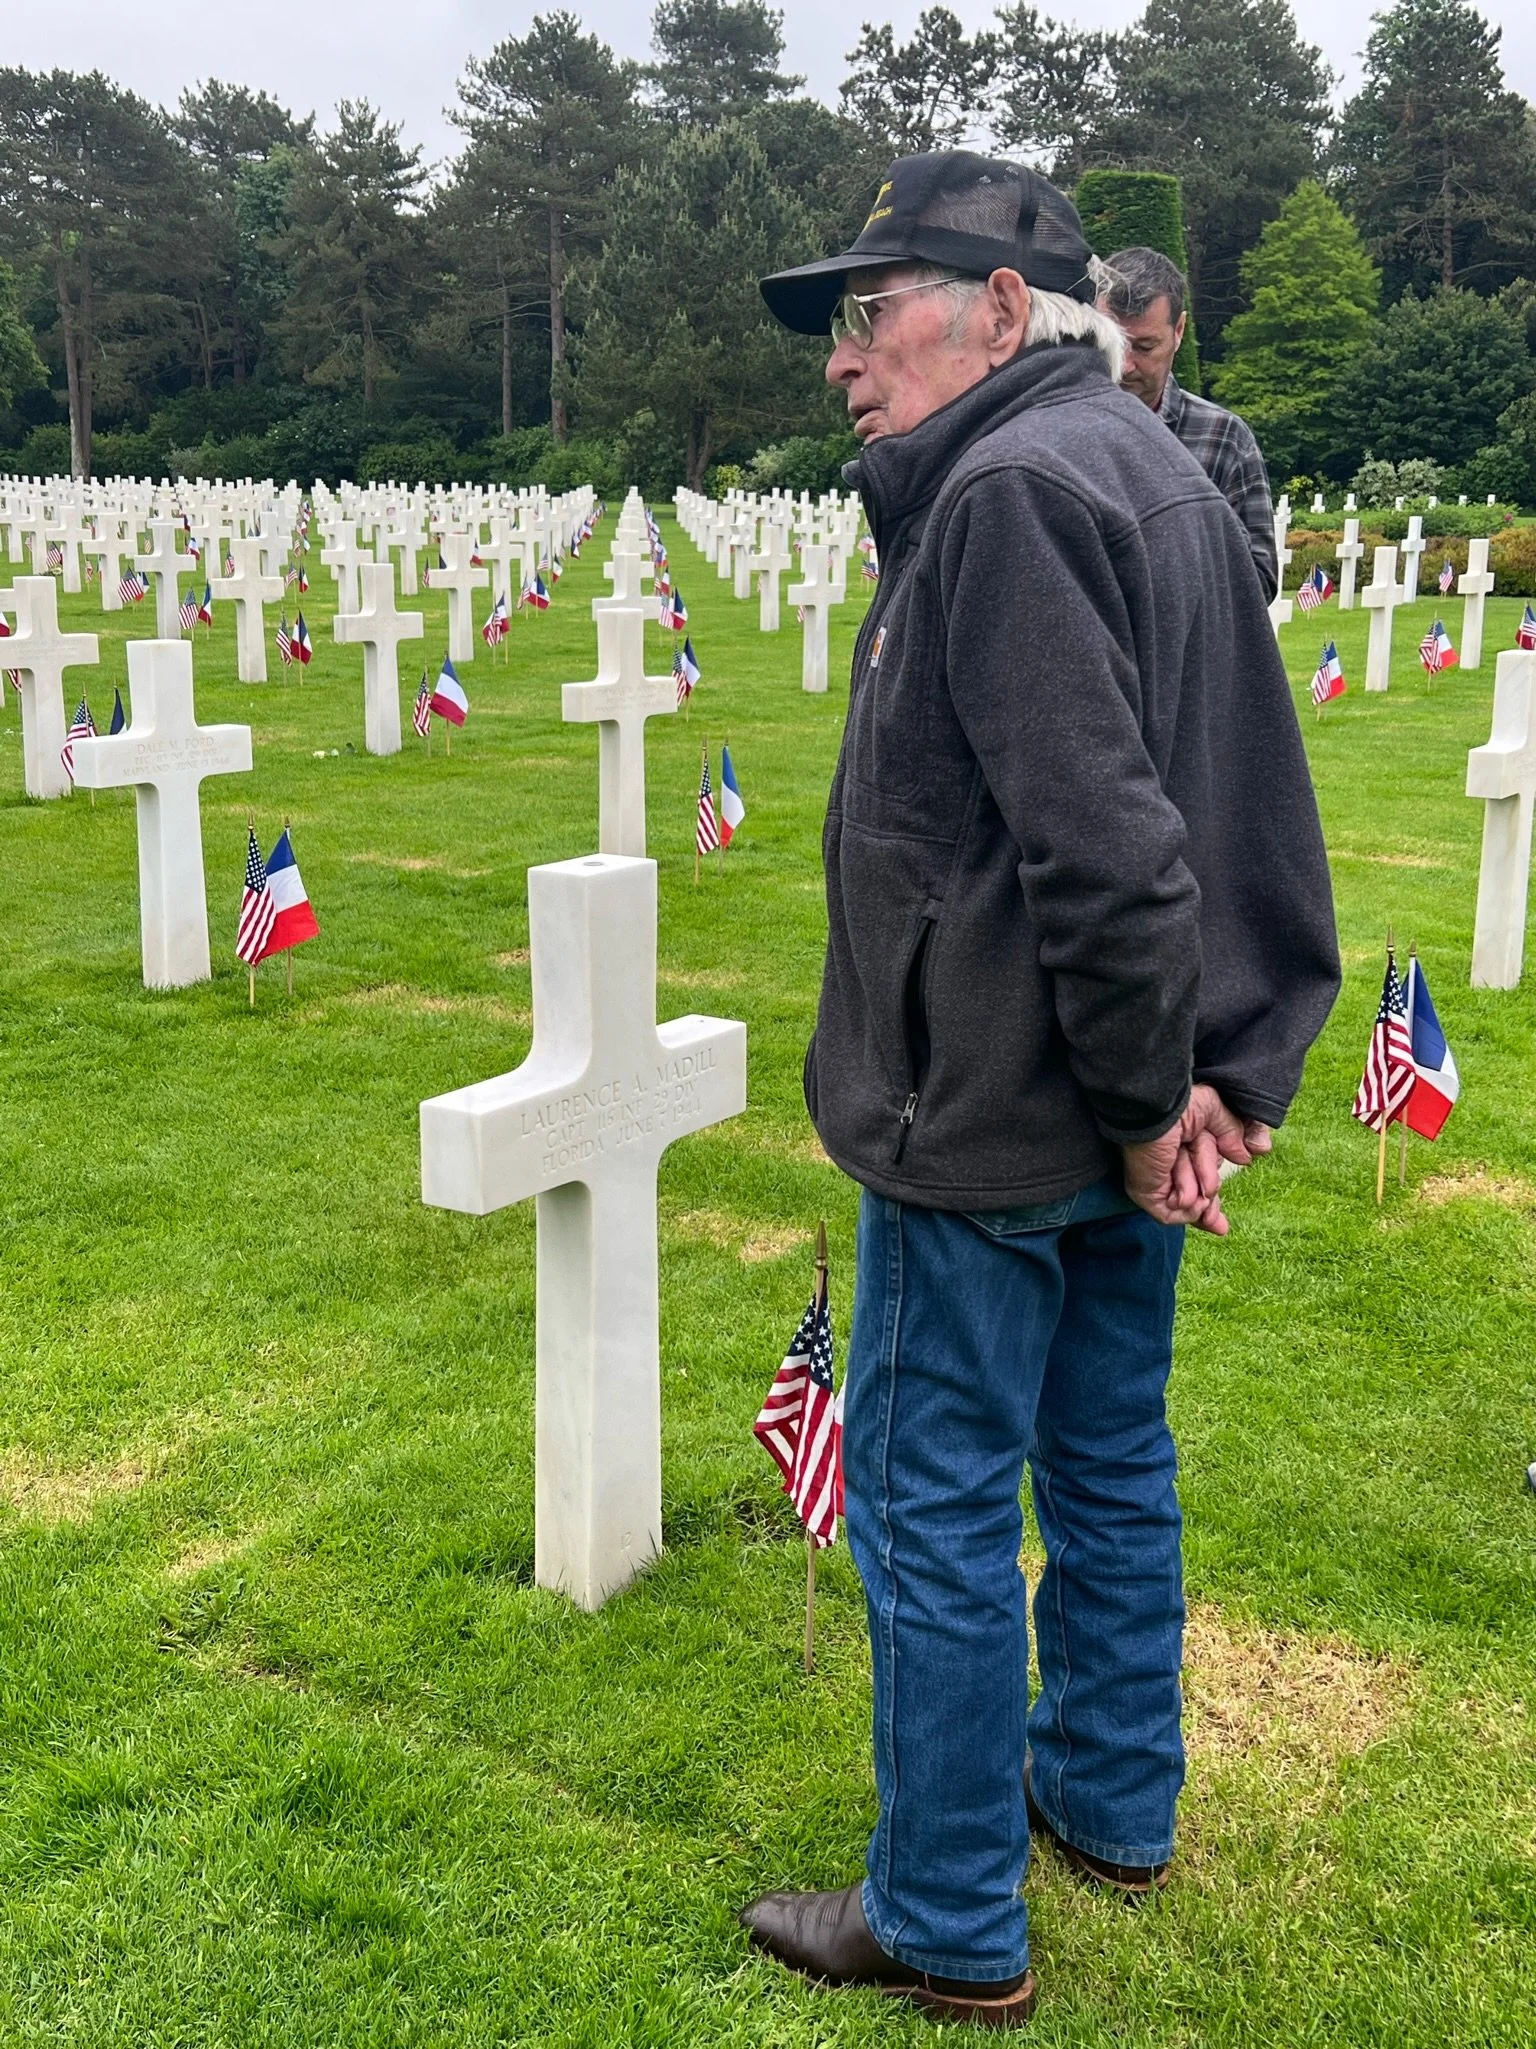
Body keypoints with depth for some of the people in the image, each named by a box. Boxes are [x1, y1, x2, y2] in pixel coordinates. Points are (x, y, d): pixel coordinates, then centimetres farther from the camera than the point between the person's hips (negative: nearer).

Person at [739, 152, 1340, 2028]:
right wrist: (1217, 1069, 8)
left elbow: (1099, 838, -27)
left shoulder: (1013, 487, -19)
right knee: (1107, 1456, 21)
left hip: (994, 1116, -10)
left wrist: (1145, 1092, -17)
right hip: (1129, 1102, 10)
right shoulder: (1153, 471, 13)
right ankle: (1111, 1799, 40)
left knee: (931, 1501, 4)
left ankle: (948, 1925, 20)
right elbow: (1253, 804, 12)